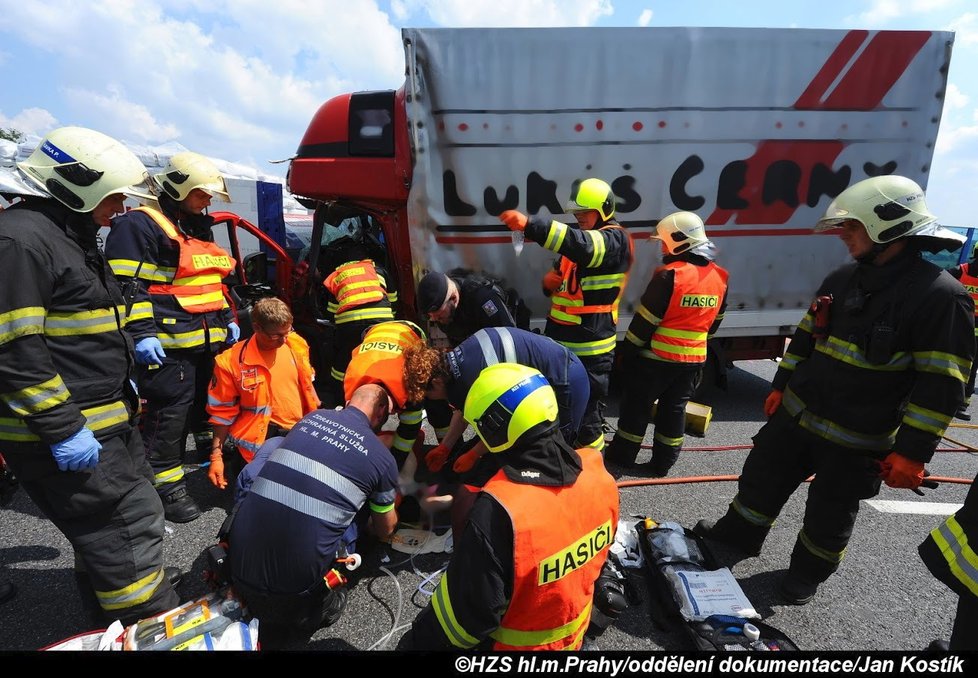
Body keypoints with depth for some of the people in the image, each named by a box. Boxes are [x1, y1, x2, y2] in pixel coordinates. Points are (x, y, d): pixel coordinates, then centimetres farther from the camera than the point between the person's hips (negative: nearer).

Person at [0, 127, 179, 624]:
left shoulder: (74, 236, 15)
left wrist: (120, 382, 22)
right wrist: (61, 429, -23)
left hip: (105, 418, 10)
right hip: (65, 433, -10)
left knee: (106, 525, 23)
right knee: (130, 525, -5)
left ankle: (109, 603, 42)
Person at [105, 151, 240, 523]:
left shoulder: (201, 228, 20)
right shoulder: (139, 225, -8)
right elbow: (126, 286, -14)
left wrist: (228, 320, 23)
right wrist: (141, 333, -20)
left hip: (209, 339, 9)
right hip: (170, 343, -8)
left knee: (208, 403, 21)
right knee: (169, 412, -4)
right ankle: (166, 485, 7)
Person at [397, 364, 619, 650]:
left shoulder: (499, 511, -36)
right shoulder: (596, 471, -17)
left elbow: (470, 612, -25)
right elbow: (600, 550, 1)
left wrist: (417, 641, -8)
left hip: (521, 642, -5)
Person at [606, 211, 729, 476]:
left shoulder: (670, 275, -20)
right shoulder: (719, 277, 2)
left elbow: (645, 320, -17)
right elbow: (714, 322, 12)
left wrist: (628, 350, -7)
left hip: (657, 357, -6)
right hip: (693, 359, 6)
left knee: (637, 406, 9)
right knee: (674, 409, 15)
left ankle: (622, 455, 22)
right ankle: (662, 463, 25)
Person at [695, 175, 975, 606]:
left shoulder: (941, 296, -17)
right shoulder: (842, 279, 4)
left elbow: (941, 386, -17)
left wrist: (912, 451, -18)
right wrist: (781, 386, 13)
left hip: (856, 441, -5)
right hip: (796, 414, 6)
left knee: (829, 516, 14)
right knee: (762, 480, 17)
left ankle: (808, 572, 39)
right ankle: (737, 536, 39)